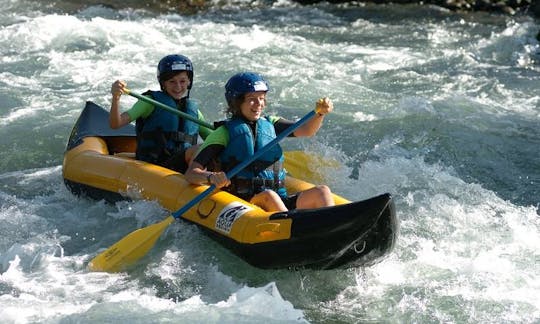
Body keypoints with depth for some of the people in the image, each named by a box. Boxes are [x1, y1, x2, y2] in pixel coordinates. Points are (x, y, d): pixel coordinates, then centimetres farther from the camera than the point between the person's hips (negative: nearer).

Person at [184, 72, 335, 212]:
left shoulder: (270, 124, 19)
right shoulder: (224, 133, 3)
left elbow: (307, 130, 5)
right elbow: (191, 173, -5)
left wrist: (320, 113, -16)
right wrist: (211, 177, -27)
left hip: (280, 203, 5)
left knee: (322, 191, -18)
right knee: (268, 195, -35)